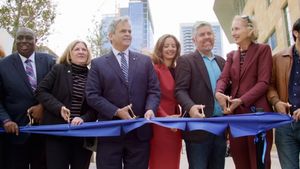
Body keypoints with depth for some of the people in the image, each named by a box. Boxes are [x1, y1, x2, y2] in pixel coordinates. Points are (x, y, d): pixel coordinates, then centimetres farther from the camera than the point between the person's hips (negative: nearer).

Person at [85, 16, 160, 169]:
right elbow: (92, 95, -4)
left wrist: (150, 109, -15)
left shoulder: (145, 61, 11)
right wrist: (116, 112, -15)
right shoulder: (98, 64, 4)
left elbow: (154, 91, 6)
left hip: (140, 132, 2)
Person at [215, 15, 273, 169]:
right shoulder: (231, 55, 17)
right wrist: (219, 93, -20)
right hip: (235, 114, 5)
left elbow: (263, 82, -8)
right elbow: (223, 78, 2)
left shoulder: (262, 49, 1)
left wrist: (241, 100, -19)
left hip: (257, 112, -5)